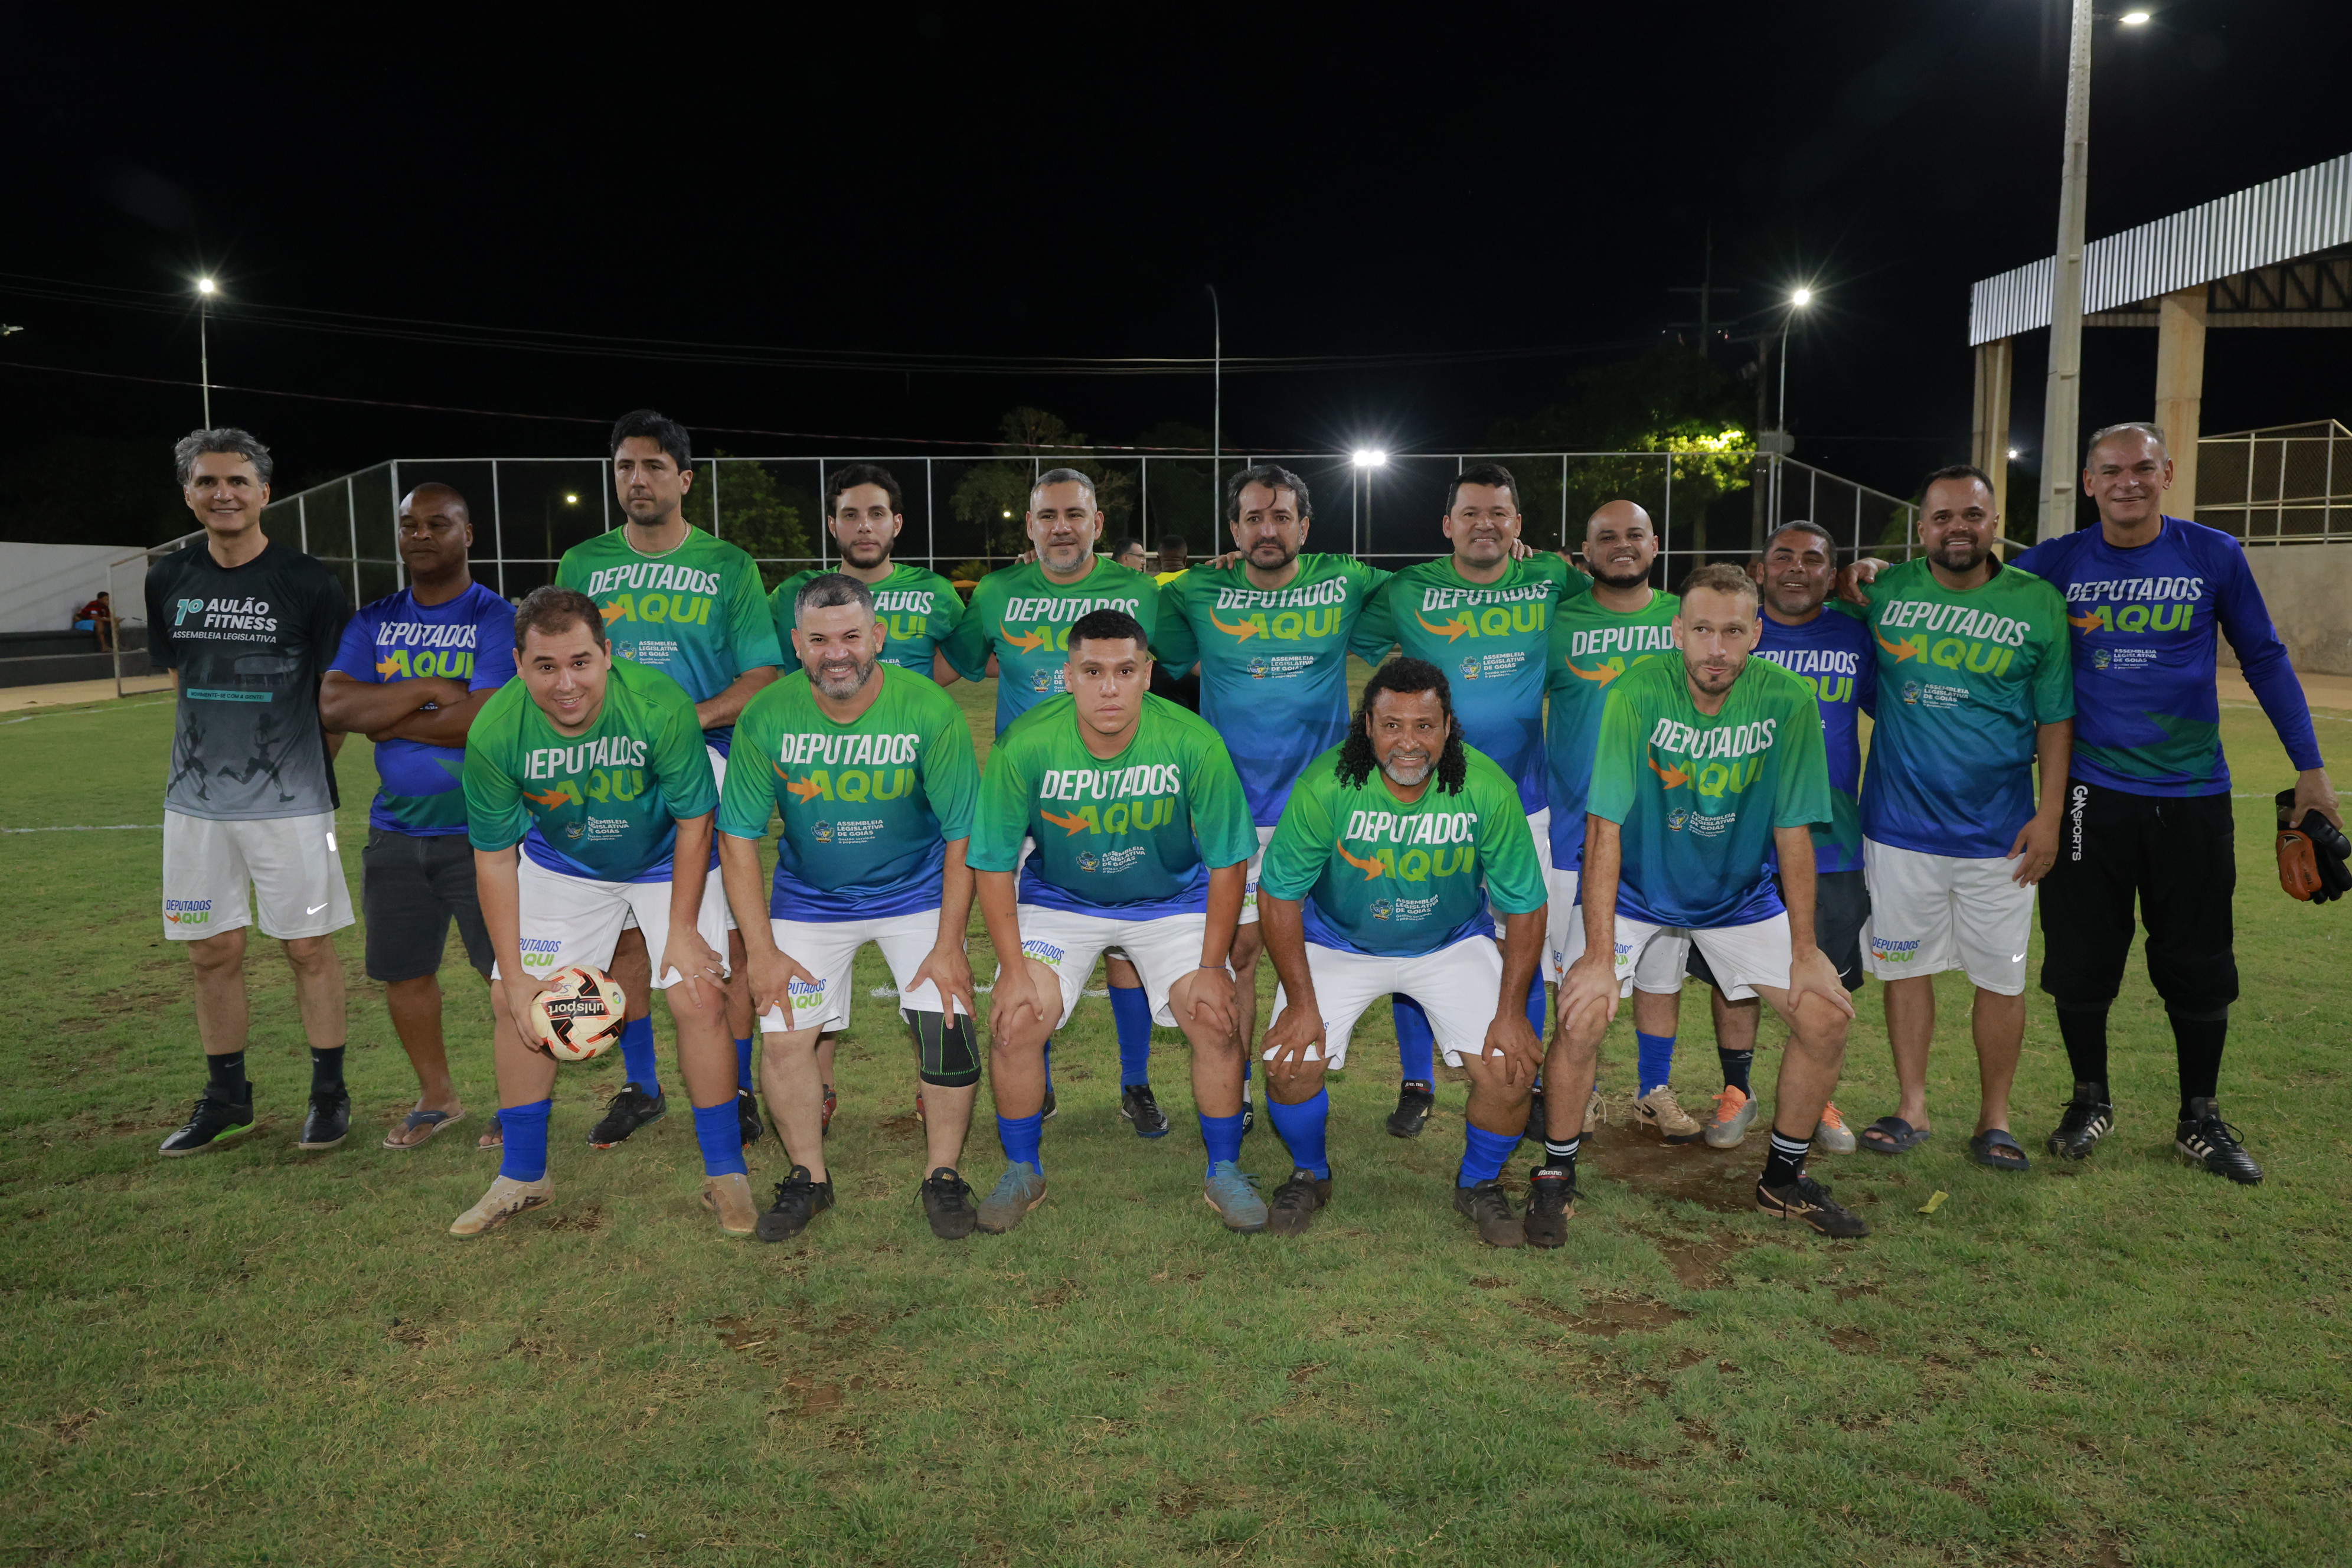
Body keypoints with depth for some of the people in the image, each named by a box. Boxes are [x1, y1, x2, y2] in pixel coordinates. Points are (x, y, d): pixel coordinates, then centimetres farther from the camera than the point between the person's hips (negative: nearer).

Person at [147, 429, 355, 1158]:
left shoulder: (308, 583, -7)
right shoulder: (168, 580, 6)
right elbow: (180, 675, 18)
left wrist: (307, 764, 0)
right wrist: (218, 754, 11)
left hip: (289, 800, -4)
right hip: (196, 799, 4)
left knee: (309, 947, 2)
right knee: (213, 950, 11)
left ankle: (329, 1092, 16)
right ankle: (226, 1097, 25)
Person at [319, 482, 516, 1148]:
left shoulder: (498, 619, -7)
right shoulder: (372, 623, 9)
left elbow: (488, 718, -20)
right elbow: (333, 708, -6)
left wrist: (389, 719, -10)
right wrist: (430, 691, -14)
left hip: (483, 832, -5)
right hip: (395, 831, 5)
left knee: (507, 968, -1)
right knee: (403, 970, 12)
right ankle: (437, 1095, 30)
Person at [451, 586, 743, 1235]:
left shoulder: (662, 706, -33)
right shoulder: (494, 732, -26)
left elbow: (693, 822, -19)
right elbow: (495, 858, -15)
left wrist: (681, 930, -16)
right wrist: (514, 975, -15)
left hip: (667, 861, -2)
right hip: (561, 865, 3)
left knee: (699, 1000, -13)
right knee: (514, 1001, -1)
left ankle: (726, 1174, 6)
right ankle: (521, 1176, 20)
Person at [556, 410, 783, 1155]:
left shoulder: (728, 567, 4)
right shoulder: (582, 565, 11)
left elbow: (762, 676, -2)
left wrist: (692, 718, -18)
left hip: (707, 768, -2)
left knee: (725, 936, -2)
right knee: (623, 936, 7)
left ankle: (737, 1091, 10)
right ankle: (640, 1087, 22)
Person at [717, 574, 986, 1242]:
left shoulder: (930, 710, -20)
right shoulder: (766, 717, -16)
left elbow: (963, 833, -13)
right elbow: (738, 837, -8)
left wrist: (948, 945, -15)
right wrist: (762, 951, -12)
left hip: (916, 891, -1)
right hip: (808, 897, 1)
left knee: (948, 1021, -13)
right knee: (785, 1032, -8)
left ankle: (943, 1174, 9)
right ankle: (808, 1177, 17)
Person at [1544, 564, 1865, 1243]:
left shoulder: (1788, 701, -18)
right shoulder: (1637, 694, -25)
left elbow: (1793, 832, -11)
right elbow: (1606, 829, -25)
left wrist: (1806, 954, -8)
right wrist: (1599, 955, -27)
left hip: (1740, 894, 3)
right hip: (1638, 888, -3)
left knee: (1827, 1016, -5)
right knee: (1581, 1017, -20)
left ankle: (1784, 1177, 19)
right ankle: (1556, 1173, 5)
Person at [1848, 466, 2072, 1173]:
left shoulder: (2039, 604, -2)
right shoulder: (1884, 591, 1)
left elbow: (2056, 719, 1)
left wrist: (2049, 814, -4)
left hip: (1999, 831, -1)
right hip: (1900, 823, 1)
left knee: (2002, 976, 6)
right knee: (1905, 963, 9)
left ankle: (1995, 1117, 21)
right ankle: (1912, 1108, 23)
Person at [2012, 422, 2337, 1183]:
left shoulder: (2214, 555, -1)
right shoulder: (2056, 562, -2)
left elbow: (2264, 659, 6)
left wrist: (2309, 765, 5)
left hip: (2192, 797, 0)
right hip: (2091, 796, 0)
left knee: (2198, 967, 9)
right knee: (2080, 957, 5)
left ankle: (2201, 1120, 26)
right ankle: (2091, 1101, 26)